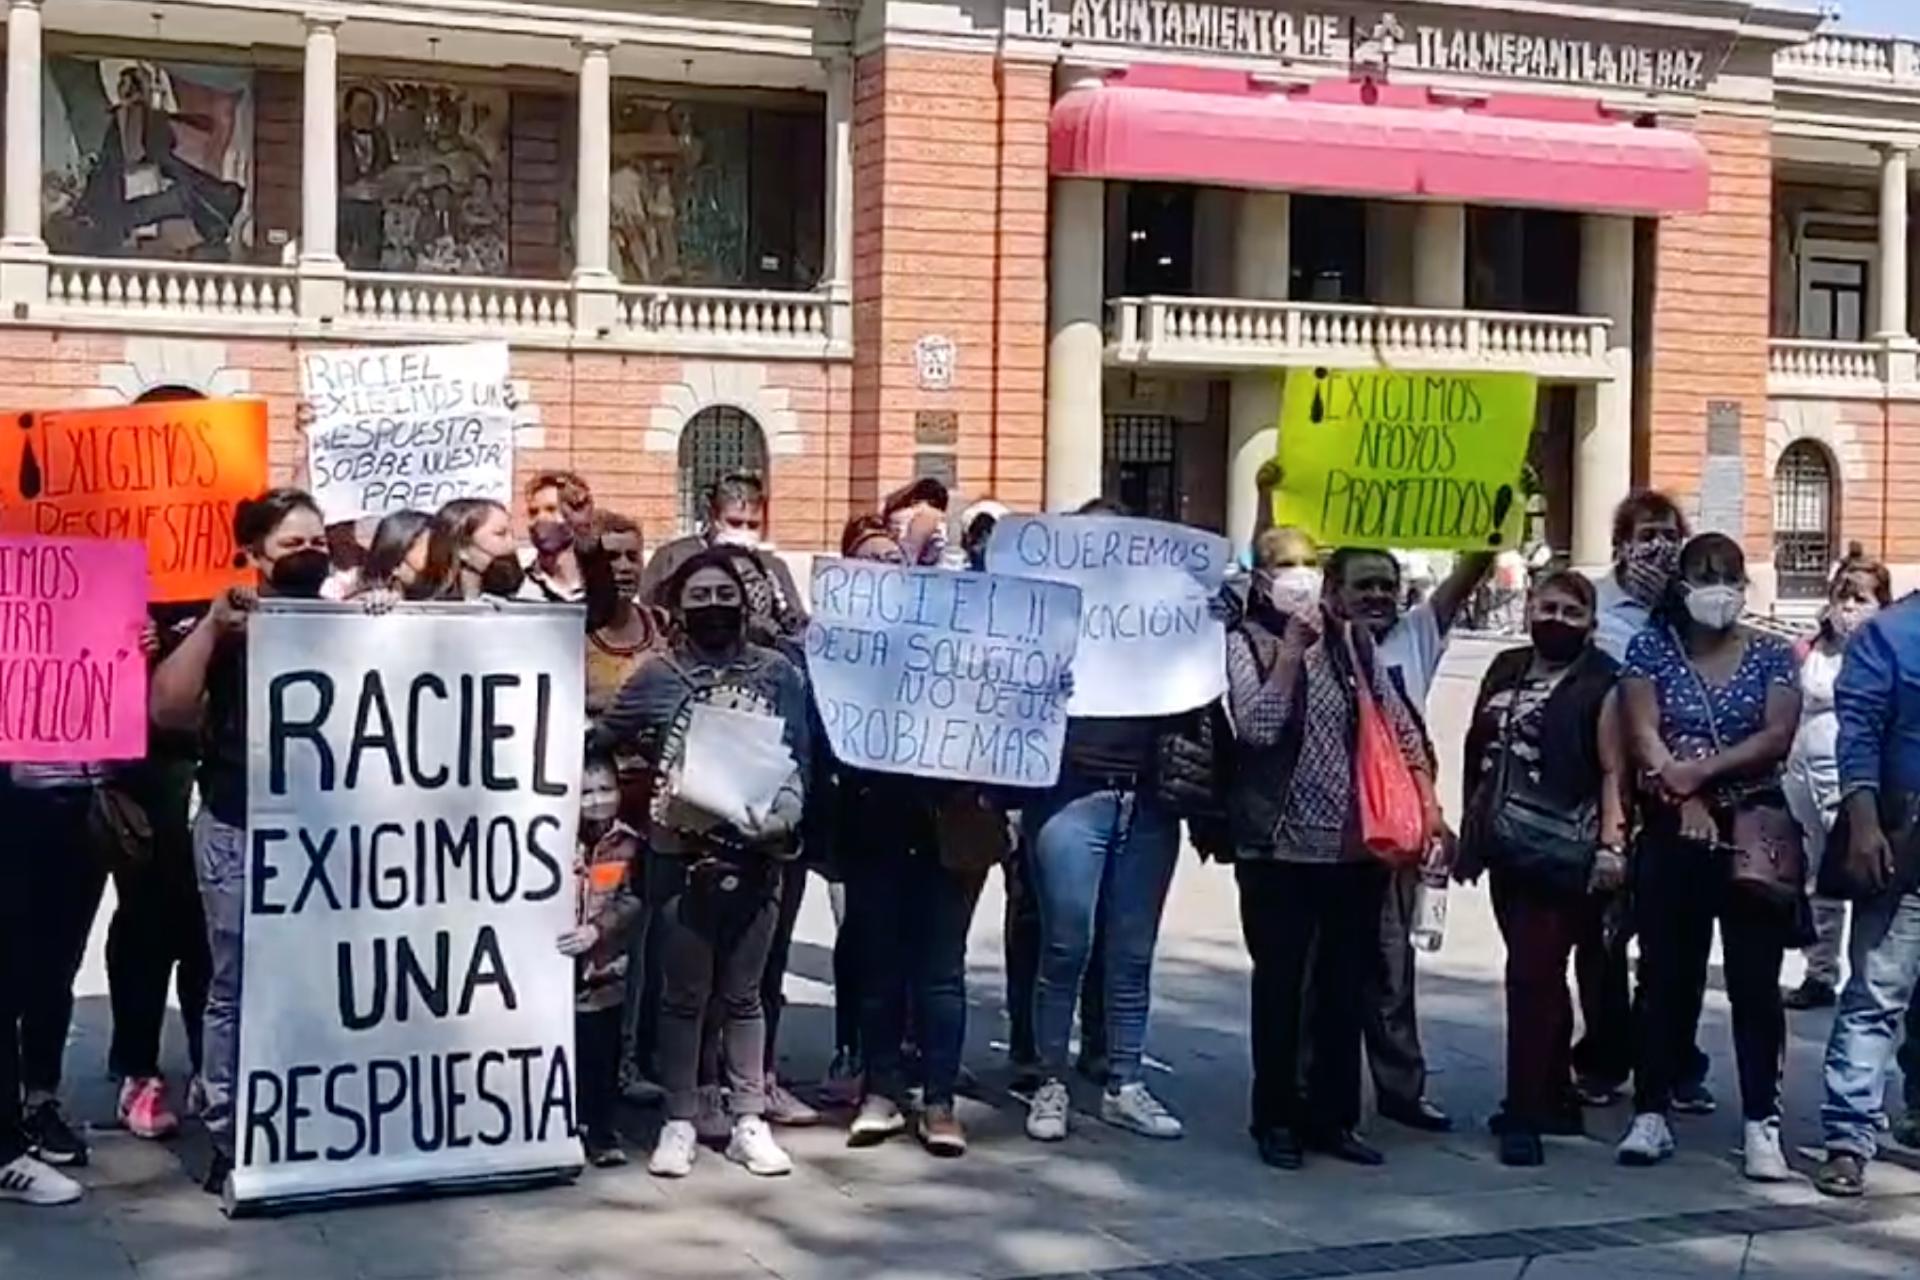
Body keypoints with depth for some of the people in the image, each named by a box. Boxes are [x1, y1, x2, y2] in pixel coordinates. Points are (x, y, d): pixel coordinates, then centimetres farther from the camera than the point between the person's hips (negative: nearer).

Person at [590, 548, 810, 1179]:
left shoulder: (778, 673, 5)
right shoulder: (658, 675, 4)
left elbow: (797, 759, 1)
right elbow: (599, 739, 12)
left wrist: (783, 815, -15)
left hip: (755, 850, 1)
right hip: (680, 849, -1)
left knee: (742, 992, 8)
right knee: (684, 992, 6)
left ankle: (749, 1120, 14)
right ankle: (679, 1121, 13)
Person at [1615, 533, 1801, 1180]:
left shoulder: (1772, 656, 6)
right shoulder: (1651, 648, 6)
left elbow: (1777, 737, -7)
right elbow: (1642, 735, -5)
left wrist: (1703, 769, -16)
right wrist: (1685, 798, -15)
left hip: (1754, 831, 0)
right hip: (1672, 832, 0)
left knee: (1755, 979, -1)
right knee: (1666, 975, 4)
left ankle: (1762, 1124, 1)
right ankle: (1651, 1114, 10)